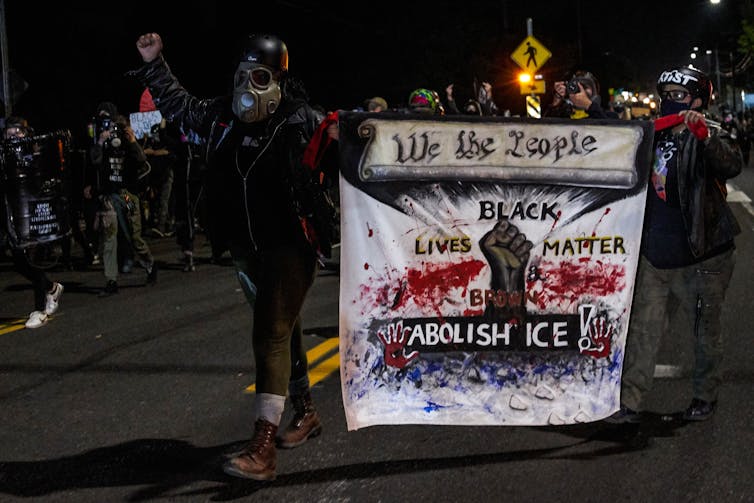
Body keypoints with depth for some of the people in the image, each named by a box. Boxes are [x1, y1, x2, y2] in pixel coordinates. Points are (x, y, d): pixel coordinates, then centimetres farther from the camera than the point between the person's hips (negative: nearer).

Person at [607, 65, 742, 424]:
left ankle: (706, 397, 27)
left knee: (705, 330, 10)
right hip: (654, 257, 6)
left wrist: (704, 135, -45)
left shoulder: (710, 141, -9)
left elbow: (731, 165, -30)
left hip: (702, 259, -6)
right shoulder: (654, 137, 10)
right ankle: (629, 403, 7)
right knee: (642, 330, 4)